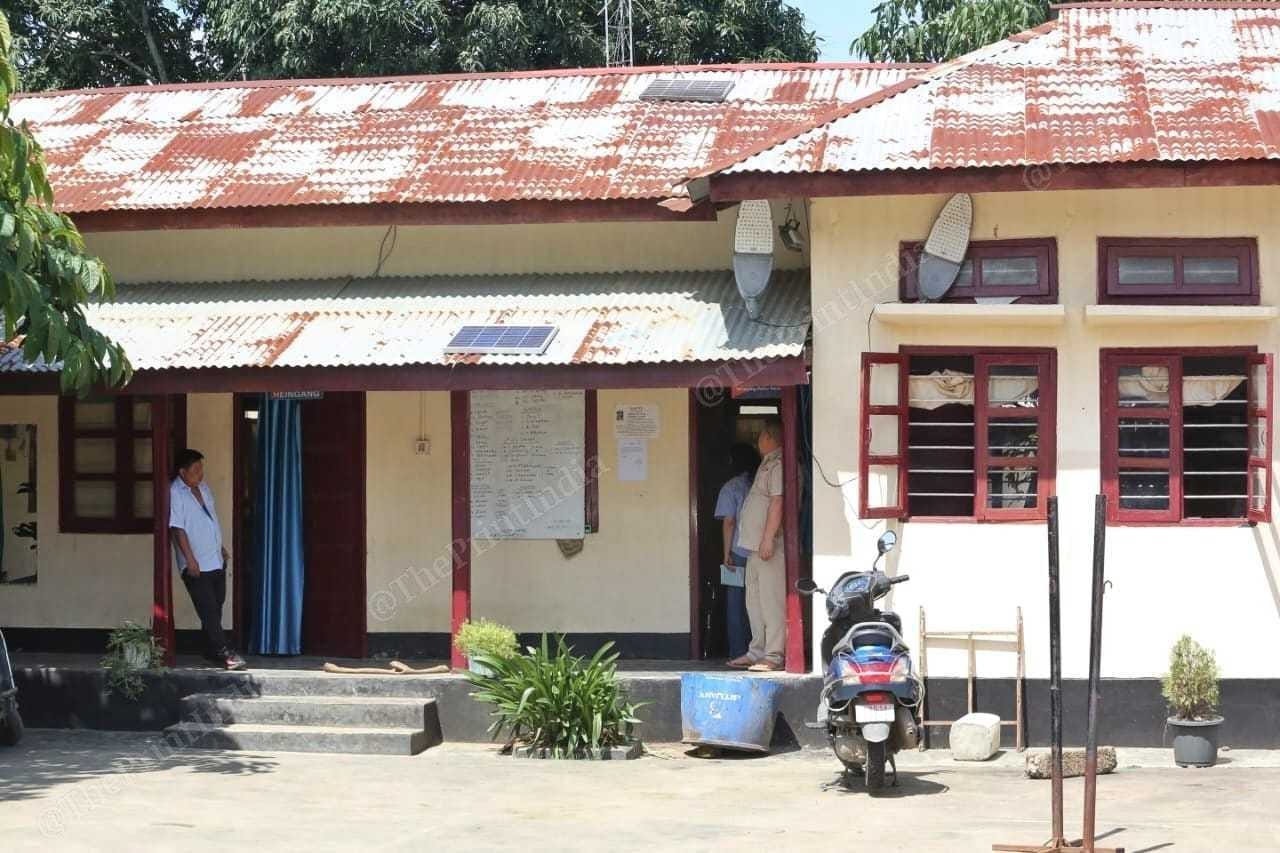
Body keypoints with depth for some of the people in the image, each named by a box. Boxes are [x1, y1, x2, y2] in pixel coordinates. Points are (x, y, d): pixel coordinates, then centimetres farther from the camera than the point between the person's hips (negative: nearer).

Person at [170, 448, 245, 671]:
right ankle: (224, 653, -12)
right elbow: (177, 528, -17)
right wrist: (190, 559, -20)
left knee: (215, 608, 13)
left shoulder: (204, 488, 11)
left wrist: (221, 548, 23)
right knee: (208, 610, -9)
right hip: (196, 565, -8)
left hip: (216, 560, 8)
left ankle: (212, 650, 22)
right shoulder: (175, 493, -13)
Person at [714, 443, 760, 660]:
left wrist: (727, 553, -3)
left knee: (736, 606, 4)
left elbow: (729, 522, -7)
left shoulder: (731, 487, -3)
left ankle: (739, 652, 3)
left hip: (739, 553, -3)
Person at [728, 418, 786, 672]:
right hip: (756, 546, 11)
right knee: (755, 601, 14)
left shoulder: (778, 464, -11)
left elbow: (777, 502, -19)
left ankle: (774, 654, -10)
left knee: (771, 600, -10)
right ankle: (758, 651, 20)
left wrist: (768, 538, -24)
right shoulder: (767, 464, 21)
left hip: (770, 545, -11)